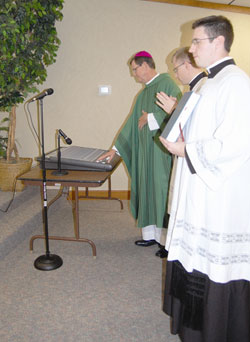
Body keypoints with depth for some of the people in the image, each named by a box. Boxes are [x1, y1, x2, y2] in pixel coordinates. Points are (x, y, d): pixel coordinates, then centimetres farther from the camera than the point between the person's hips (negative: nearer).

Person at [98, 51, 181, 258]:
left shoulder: (166, 84, -8)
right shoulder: (144, 92, 17)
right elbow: (133, 123, 17)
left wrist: (151, 118, -11)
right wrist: (115, 149, 14)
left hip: (163, 151, -8)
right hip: (145, 151, 8)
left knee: (162, 192, -3)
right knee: (147, 191, 11)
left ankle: (169, 241, 10)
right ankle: (151, 234, 23)